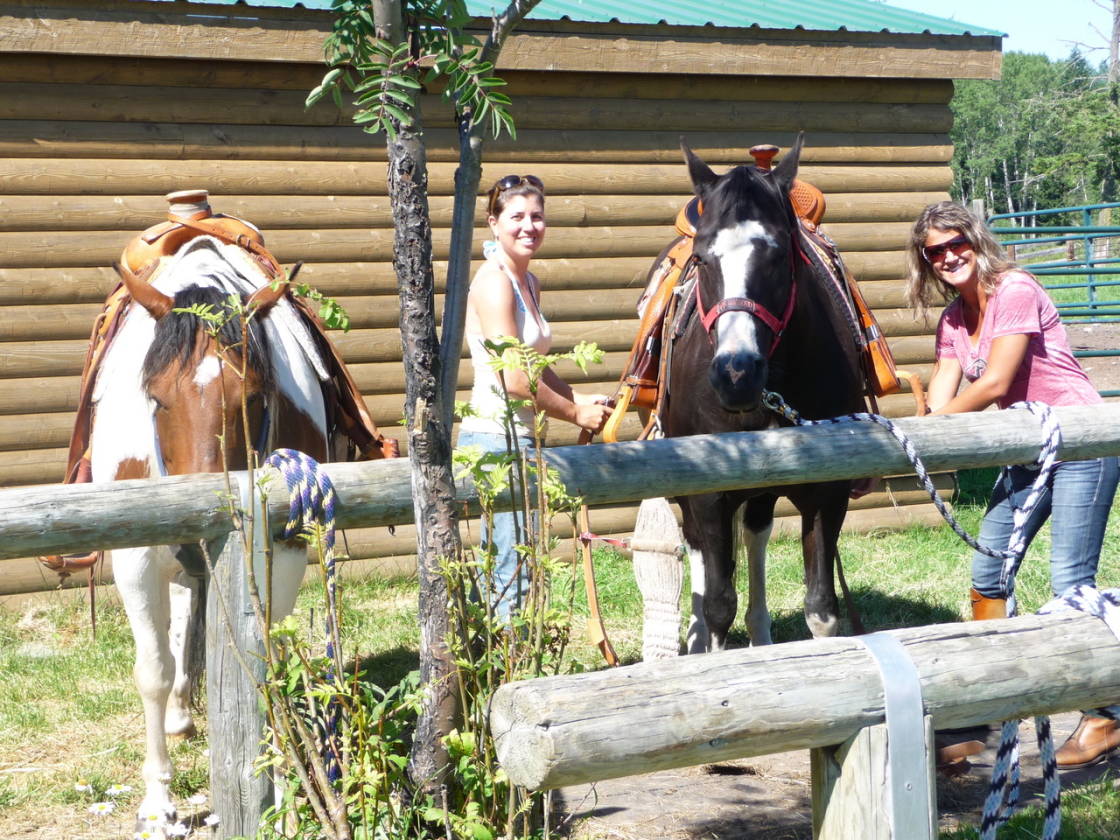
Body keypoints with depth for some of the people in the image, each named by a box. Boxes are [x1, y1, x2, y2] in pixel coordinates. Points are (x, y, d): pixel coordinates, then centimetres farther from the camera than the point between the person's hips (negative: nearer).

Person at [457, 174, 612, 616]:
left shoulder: (529, 283, 14)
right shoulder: (494, 282, -14)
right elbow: (512, 379, -19)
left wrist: (578, 398, 3)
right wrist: (575, 412, -8)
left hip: (516, 436, 10)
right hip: (498, 435, -10)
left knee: (497, 568, 16)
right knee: (517, 569, -8)